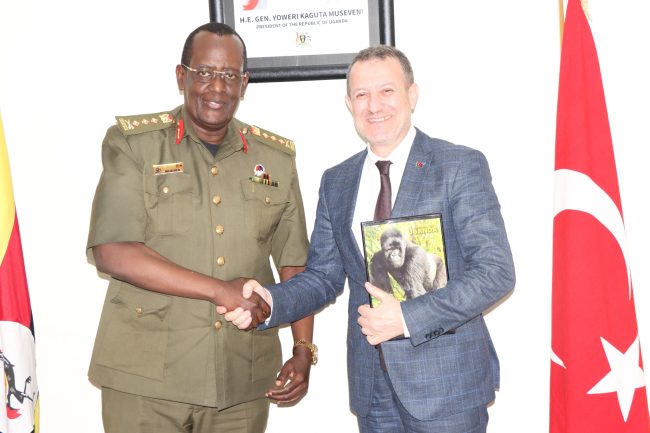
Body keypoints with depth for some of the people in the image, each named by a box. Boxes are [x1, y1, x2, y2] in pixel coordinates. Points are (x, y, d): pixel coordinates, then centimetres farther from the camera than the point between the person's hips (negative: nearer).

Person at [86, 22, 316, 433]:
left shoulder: (276, 157, 8)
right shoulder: (133, 144, -2)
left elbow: (294, 262, 12)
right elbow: (112, 252, -12)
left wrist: (304, 350, 2)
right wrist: (219, 289, -15)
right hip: (145, 378, -2)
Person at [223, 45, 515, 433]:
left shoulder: (461, 166, -7)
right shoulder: (336, 182, 9)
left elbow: (497, 271, -12)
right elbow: (324, 276, 11)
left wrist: (408, 317, -20)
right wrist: (270, 301, -9)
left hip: (447, 384, -4)